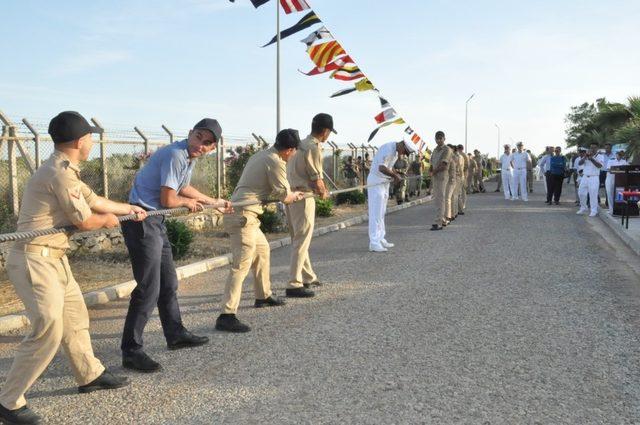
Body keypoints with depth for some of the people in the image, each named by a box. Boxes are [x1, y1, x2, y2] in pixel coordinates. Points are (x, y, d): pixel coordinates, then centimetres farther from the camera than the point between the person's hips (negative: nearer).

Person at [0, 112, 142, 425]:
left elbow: (94, 200, 26)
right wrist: (107, 220, 9)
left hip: (52, 258, 11)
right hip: (35, 259, -11)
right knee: (48, 329, -12)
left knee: (75, 316, 19)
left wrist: (130, 209, 38)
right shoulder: (61, 173, -20)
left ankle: (90, 375, 35)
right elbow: (85, 221, -13)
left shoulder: (63, 170, 13)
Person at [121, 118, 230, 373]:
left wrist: (214, 203, 34)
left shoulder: (189, 158, 11)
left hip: (156, 222, 10)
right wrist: (189, 203, 0)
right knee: (148, 289, -9)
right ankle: (131, 352, 0)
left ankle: (175, 335, 34)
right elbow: (168, 200, -20)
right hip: (142, 220, -10)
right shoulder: (176, 155, -20)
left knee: (168, 283, 19)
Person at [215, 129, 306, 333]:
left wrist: (292, 195, 36)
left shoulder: (260, 155, 18)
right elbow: (284, 195, -5)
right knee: (241, 265, -14)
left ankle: (263, 296, 40)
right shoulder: (276, 163, -11)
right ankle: (226, 316, -18)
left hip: (241, 213, 10)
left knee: (262, 250, 26)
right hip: (243, 216, -10)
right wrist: (296, 196, 18)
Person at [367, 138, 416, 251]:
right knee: (376, 213, -10)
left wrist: (396, 175, 8)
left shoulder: (395, 151, 10)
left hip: (384, 182, 10)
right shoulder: (388, 149, -21)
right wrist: (395, 176, -22)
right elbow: (381, 168, -31)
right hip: (376, 183, -10)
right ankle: (374, 243, -10)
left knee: (381, 213, 12)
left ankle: (380, 239, 19)